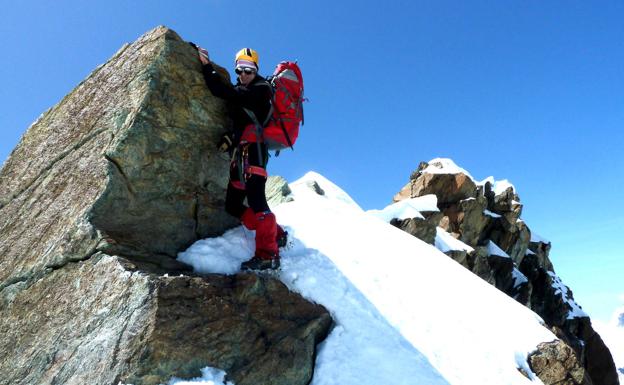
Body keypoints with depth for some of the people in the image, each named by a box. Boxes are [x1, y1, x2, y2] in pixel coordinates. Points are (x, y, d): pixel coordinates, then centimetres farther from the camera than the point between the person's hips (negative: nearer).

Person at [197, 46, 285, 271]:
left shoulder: (261, 89, 0)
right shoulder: (240, 91, 27)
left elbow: (229, 94, -12)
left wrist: (207, 66, -9)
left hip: (252, 148, -9)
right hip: (239, 153, 9)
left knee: (255, 197, -24)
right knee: (233, 204, 6)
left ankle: (268, 254, -28)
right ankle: (275, 234, 11)